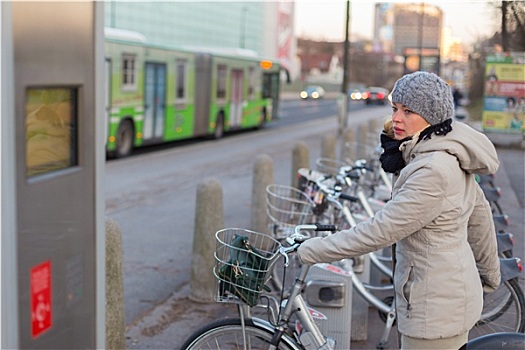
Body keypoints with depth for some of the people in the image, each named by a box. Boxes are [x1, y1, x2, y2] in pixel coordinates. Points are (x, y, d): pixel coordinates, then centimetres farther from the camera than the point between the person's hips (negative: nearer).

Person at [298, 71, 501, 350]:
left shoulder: (432, 171, -26)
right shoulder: (449, 155, 6)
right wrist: (490, 275, 25)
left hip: (435, 308, -10)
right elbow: (480, 212, 15)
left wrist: (310, 251, -19)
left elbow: (379, 231, -26)